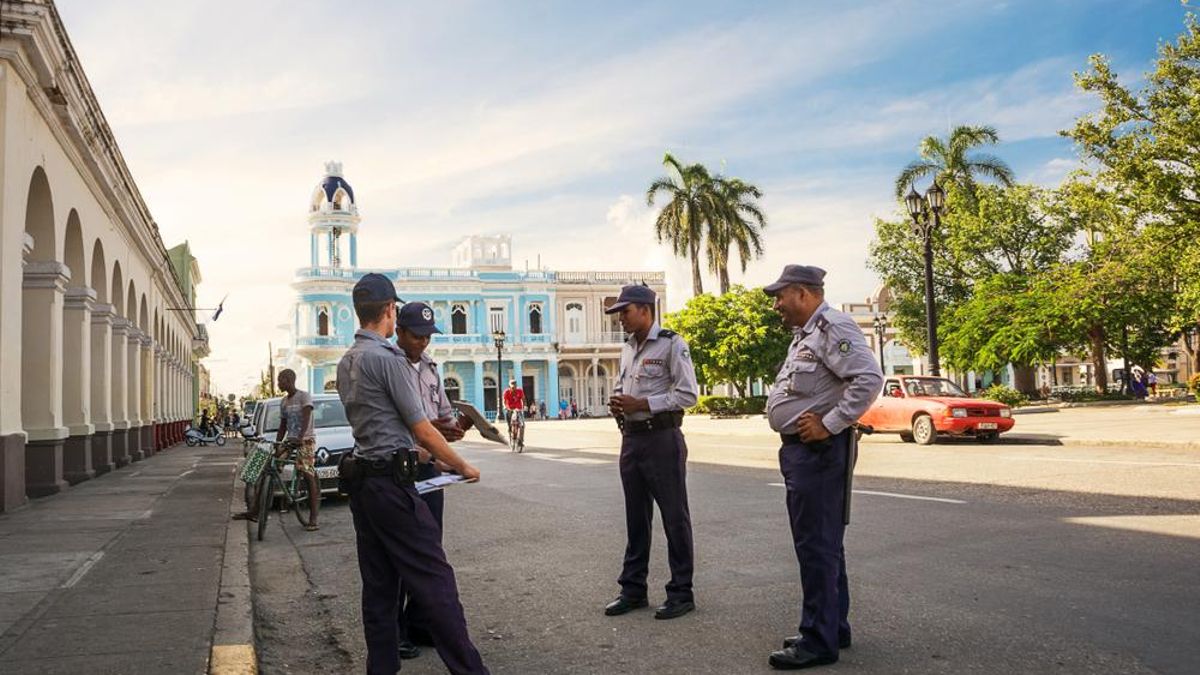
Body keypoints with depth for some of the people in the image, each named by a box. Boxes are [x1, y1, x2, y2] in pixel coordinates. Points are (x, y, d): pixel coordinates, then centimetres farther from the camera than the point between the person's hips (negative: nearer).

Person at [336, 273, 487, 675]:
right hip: (391, 480, -9)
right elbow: (423, 432, -12)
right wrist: (462, 467, 1)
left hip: (360, 482, 9)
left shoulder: (345, 363, 14)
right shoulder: (387, 357, -13)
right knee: (434, 581, -7)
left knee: (378, 585, 12)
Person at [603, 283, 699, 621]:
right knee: (636, 517, 14)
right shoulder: (627, 349, 14)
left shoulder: (671, 345, -9)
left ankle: (681, 592, 12)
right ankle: (633, 590, 24)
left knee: (674, 516, 2)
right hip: (631, 439, 8)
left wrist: (642, 404, -19)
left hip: (662, 439, -8)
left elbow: (688, 394, -15)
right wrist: (617, 402, 3)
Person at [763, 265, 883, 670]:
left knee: (817, 546, -6)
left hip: (818, 450, -11)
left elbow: (869, 378, -26)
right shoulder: (805, 334, 18)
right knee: (821, 544, 17)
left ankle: (819, 641, 2)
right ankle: (834, 627, 28)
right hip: (799, 449, 11)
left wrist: (828, 424, -23)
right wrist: (799, 422, 9)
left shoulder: (833, 327, -14)